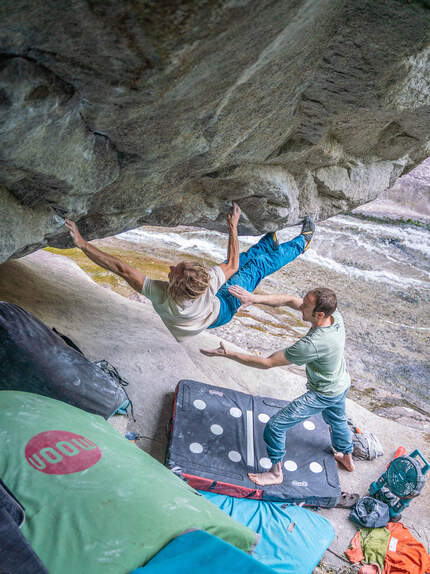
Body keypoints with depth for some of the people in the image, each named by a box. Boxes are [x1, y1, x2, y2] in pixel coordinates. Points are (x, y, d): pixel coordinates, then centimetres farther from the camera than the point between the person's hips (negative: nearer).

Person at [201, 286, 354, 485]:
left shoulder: (312, 344, -42)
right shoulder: (335, 315, -21)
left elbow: (266, 363, -33)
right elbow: (291, 300, -13)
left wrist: (228, 354, -29)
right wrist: (254, 298, -22)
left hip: (323, 394, -8)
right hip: (342, 384, 8)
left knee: (275, 427, 2)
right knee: (337, 420, 36)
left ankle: (276, 473, 24)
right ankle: (347, 458, 62)